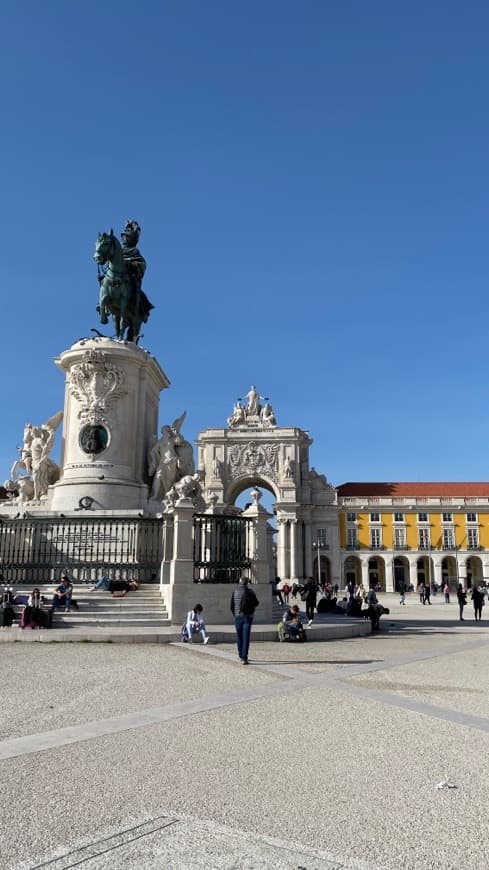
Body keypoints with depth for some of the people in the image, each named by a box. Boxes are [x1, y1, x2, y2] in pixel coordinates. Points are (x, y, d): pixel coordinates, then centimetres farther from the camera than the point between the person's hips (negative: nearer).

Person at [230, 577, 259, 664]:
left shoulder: (235, 592, 0)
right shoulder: (249, 592, -8)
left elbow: (232, 605, 4)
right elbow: (256, 603, 2)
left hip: (238, 617, 3)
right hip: (247, 616, -3)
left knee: (239, 637, 15)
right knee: (246, 637, -4)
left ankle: (241, 656, 25)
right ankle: (244, 658, -11)